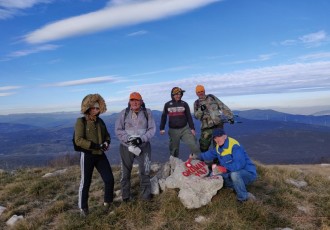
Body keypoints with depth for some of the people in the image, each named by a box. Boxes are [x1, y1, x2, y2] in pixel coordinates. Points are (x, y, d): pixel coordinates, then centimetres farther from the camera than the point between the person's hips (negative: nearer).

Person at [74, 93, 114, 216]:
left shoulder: (100, 121, 8)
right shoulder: (81, 121, -9)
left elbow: (107, 135, 18)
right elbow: (78, 140, -17)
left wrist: (107, 142, -4)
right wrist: (95, 145, -24)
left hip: (100, 155, 5)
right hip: (87, 155, -5)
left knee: (109, 179, 4)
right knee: (85, 182, 9)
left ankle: (107, 202, 27)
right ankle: (83, 207, 29)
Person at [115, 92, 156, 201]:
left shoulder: (147, 112, 0)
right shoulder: (124, 113, -1)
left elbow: (152, 129, -3)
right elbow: (118, 130, -4)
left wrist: (142, 139, -18)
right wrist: (129, 139, -18)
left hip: (143, 146, 0)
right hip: (127, 146, 1)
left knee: (145, 171, 5)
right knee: (125, 172, 12)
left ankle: (146, 195, 23)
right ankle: (126, 196, 28)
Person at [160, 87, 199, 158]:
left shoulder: (184, 104, 3)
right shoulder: (167, 105, 3)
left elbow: (189, 117, 6)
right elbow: (164, 117, 9)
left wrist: (192, 128, 2)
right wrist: (162, 128, 5)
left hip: (185, 129, 0)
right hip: (173, 130, 0)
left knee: (193, 145, -11)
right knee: (174, 149, 9)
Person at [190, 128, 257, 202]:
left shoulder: (234, 146, -25)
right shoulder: (219, 146, 2)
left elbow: (239, 165, -35)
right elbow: (211, 153, 22)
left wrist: (225, 168, -26)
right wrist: (197, 157, 17)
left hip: (248, 173, -8)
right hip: (232, 173, 9)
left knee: (234, 174, -40)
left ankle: (244, 197, -14)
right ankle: (239, 187, 2)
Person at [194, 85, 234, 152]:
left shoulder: (211, 97, 8)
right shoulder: (196, 103, 10)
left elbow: (222, 106, 7)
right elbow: (196, 116, 1)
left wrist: (230, 116, 1)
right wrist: (200, 110, -18)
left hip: (217, 125, -1)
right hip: (206, 128, 1)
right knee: (203, 147, 3)